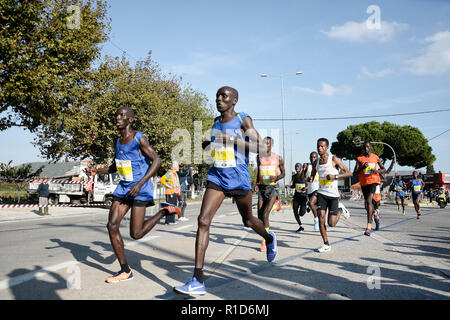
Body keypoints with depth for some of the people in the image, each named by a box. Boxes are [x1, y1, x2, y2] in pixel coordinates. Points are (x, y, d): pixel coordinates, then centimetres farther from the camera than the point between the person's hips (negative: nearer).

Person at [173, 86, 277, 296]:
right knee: (203, 220, -14)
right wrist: (208, 144, 10)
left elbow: (260, 147, -15)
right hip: (217, 177, 4)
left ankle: (269, 239, 53)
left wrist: (232, 140, -23)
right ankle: (198, 281, -13)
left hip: (239, 179, -4)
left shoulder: (243, 120, -6)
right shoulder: (216, 122, 11)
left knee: (248, 221, 15)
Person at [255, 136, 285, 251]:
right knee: (260, 216, 2)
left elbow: (283, 172, 9)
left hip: (272, 188, -4)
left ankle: (264, 241, -7)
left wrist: (276, 178, -12)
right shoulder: (259, 157, 7)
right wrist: (257, 183, 6)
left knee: (265, 214, -16)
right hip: (262, 188, 4)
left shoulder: (278, 158, -3)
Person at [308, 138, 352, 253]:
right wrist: (310, 179, -5)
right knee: (321, 218, -8)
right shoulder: (316, 162, 7)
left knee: (331, 223, -2)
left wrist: (335, 176, -21)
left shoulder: (334, 159, -7)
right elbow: (312, 176, 20)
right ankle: (326, 244, 6)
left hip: (333, 194, -4)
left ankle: (340, 211, 29)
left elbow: (349, 173, -7)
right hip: (321, 193, 4)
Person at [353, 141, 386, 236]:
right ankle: (375, 214, 49)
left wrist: (377, 171, -9)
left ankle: (369, 226, -22)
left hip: (373, 181, -3)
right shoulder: (359, 158, 2)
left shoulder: (375, 157, 3)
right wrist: (362, 168, -20)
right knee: (367, 204, 15)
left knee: (369, 201, -22)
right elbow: (354, 173, -3)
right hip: (363, 183, 3)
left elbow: (384, 169, 13)